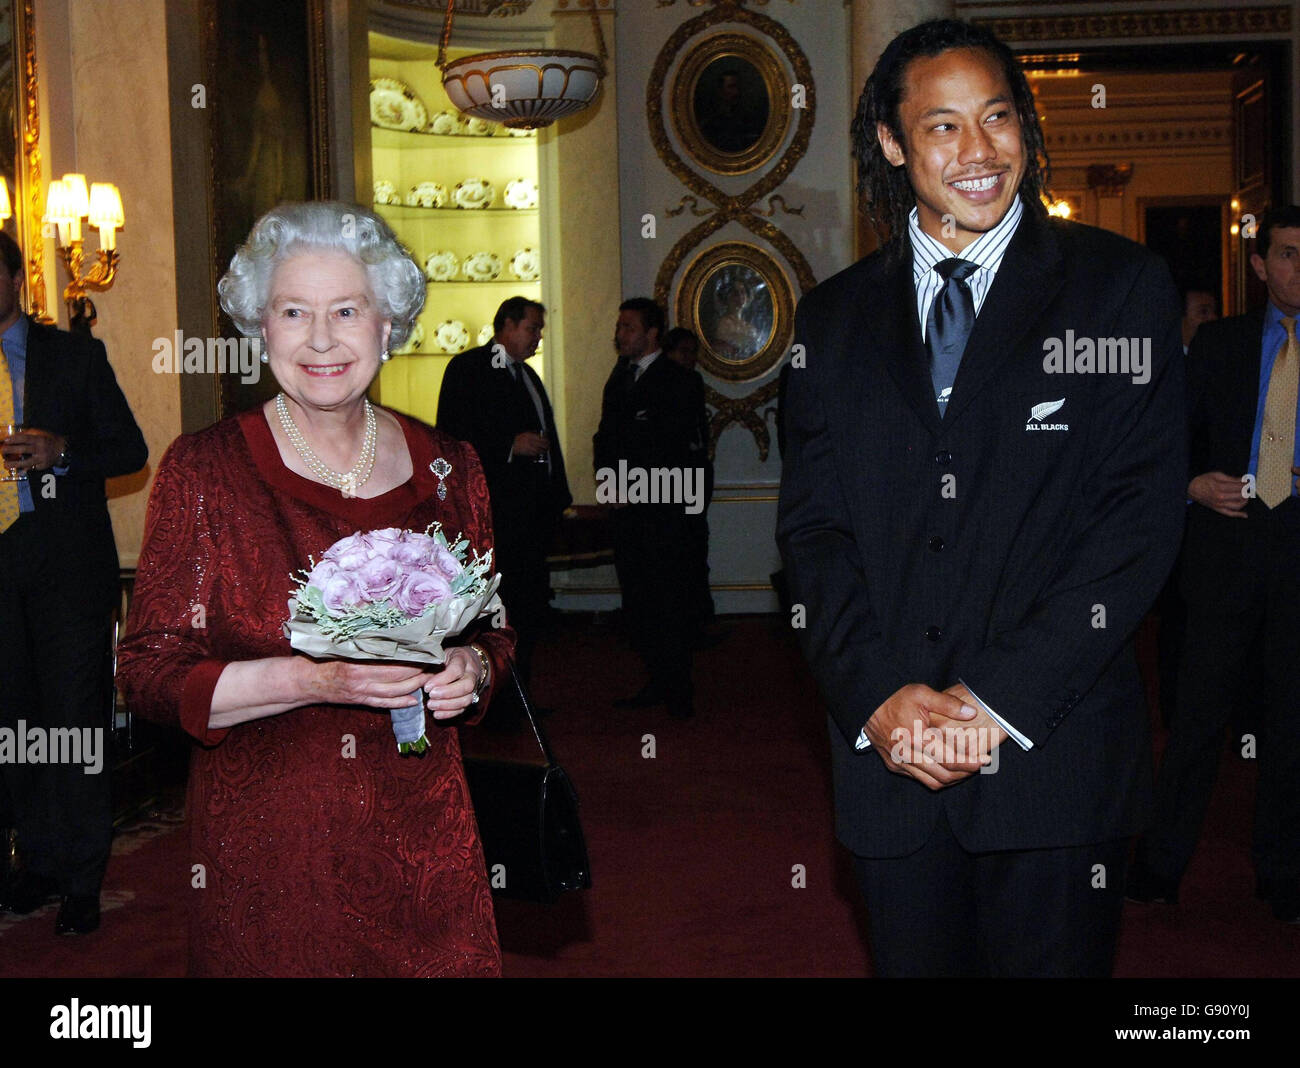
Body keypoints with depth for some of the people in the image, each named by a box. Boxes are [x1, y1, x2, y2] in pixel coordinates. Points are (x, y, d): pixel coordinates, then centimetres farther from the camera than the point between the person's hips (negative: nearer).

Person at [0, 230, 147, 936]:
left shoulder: (77, 355, 4)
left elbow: (131, 450, 3)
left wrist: (61, 452, -14)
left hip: (68, 559, -3)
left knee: (76, 714, -3)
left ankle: (83, 880, 6)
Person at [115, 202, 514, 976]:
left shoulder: (447, 468, 3)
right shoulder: (203, 469, -5)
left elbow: (493, 631, 15)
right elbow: (149, 672, -8)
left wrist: (471, 671, -8)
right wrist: (312, 680, -22)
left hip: (422, 842, 3)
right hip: (263, 847, -2)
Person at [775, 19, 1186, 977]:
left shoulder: (1120, 286, 1)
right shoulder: (835, 318, 10)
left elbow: (1142, 514, -6)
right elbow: (811, 527, 6)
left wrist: (1003, 699, -13)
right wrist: (877, 695, -9)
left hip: (1054, 747, -2)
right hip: (888, 756, 2)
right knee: (915, 960, 12)